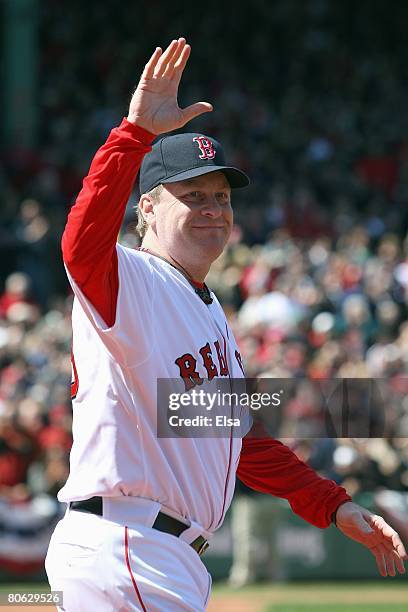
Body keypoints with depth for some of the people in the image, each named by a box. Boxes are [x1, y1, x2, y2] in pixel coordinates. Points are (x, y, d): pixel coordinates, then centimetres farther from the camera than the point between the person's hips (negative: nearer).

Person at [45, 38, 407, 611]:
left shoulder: (209, 310, 22)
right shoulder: (126, 281, -7)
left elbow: (238, 441, 25)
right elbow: (82, 243, -32)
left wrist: (334, 504, 17)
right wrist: (137, 131, -39)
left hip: (175, 560, 10)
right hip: (121, 553, -10)